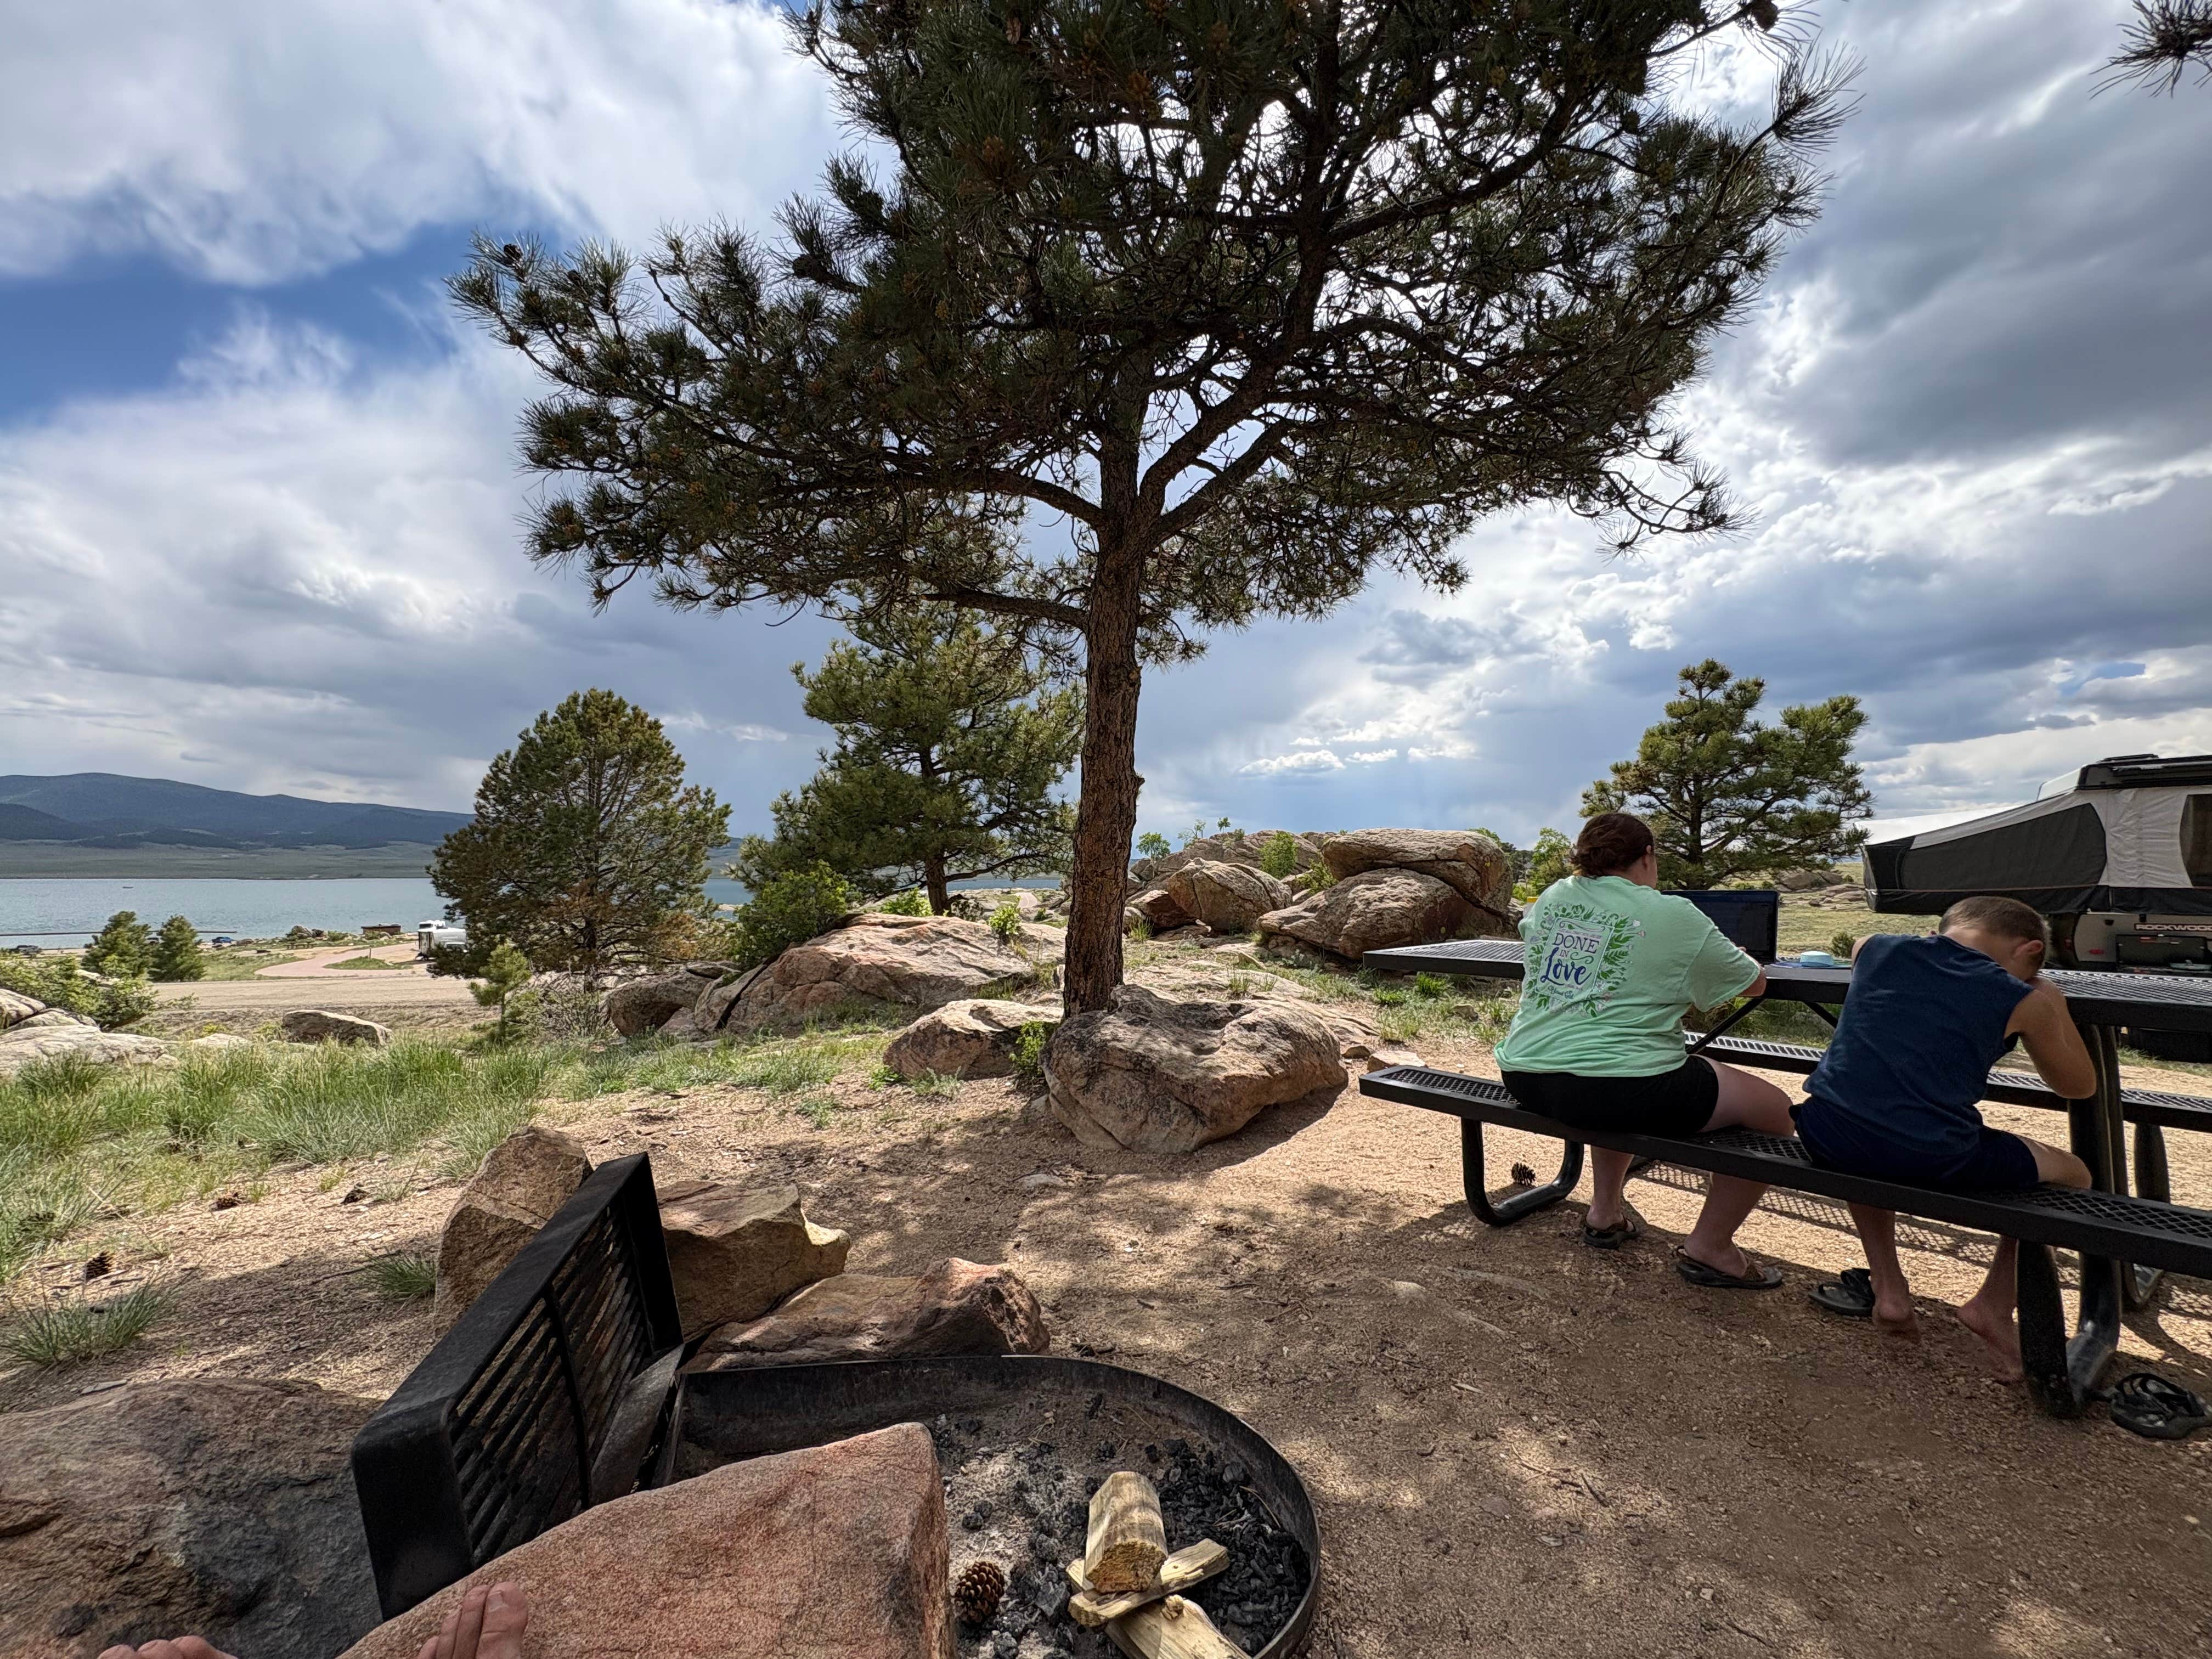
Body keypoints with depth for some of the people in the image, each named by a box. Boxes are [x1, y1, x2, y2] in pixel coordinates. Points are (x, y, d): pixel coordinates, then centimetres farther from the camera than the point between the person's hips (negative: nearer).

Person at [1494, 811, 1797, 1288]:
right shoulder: (1675, 917, -3)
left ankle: (1605, 1212, 40)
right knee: (1773, 1109, 11)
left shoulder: (1552, 898, 10)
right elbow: (1755, 982, 9)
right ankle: (1709, 1247, 20)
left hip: (1524, 1079, 7)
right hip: (1613, 1090, -7)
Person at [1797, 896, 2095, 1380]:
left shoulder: (1876, 948, 12)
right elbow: (2080, 1086, 24)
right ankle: (1994, 1303, 22)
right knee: (2069, 1173, 27)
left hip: (1825, 1138, 3)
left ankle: (1889, 1290, 33)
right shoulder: (2024, 999, 7)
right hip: (1930, 1162, -3)